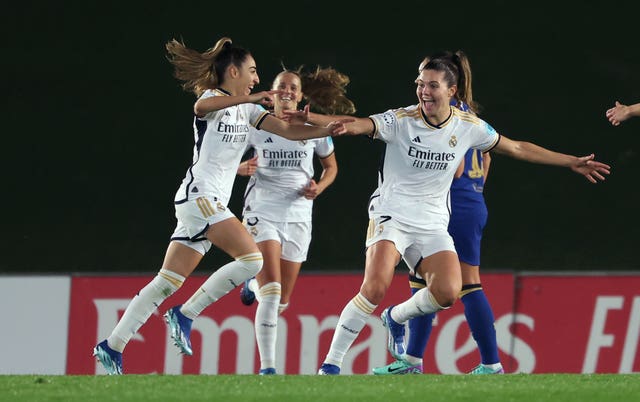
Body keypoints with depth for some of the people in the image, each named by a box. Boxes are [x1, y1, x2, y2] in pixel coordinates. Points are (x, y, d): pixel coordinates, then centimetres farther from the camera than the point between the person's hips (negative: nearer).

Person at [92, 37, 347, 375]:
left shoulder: (247, 108, 19)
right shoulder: (211, 97, -6)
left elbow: (288, 131, 12)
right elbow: (202, 106, -31)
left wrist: (324, 130, -4)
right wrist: (249, 98, -44)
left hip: (213, 204, 9)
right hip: (199, 195, -9)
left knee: (166, 284, 4)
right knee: (251, 259, -19)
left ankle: (111, 347, 4)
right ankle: (185, 314, -12)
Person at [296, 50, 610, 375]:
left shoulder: (467, 126, 2)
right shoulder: (400, 120, -9)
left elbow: (518, 149, 12)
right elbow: (360, 126, -25)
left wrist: (573, 163, 15)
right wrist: (315, 120, -46)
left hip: (433, 224, 4)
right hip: (391, 214, -4)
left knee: (447, 293, -17)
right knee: (375, 289, -24)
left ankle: (396, 317, 16)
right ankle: (331, 364, -16)